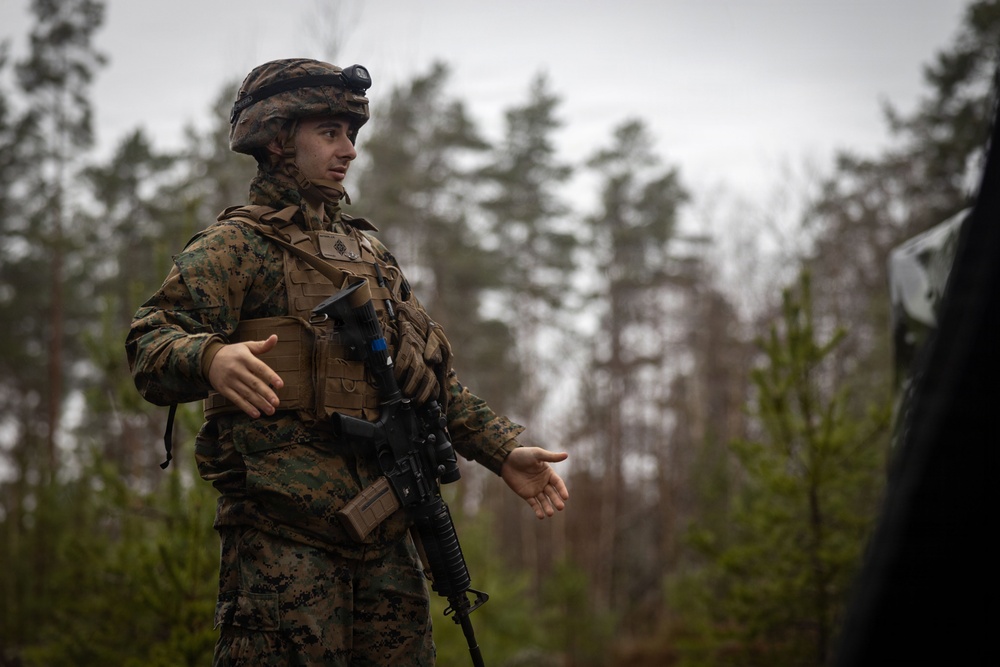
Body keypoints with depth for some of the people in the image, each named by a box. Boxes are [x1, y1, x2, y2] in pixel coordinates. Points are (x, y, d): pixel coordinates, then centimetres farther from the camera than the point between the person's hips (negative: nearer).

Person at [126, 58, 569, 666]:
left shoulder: (371, 250, 22)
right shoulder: (235, 245, 0)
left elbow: (435, 378, 25)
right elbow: (151, 343, -14)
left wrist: (503, 451, 14)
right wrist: (211, 358, -37)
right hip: (285, 535, -6)